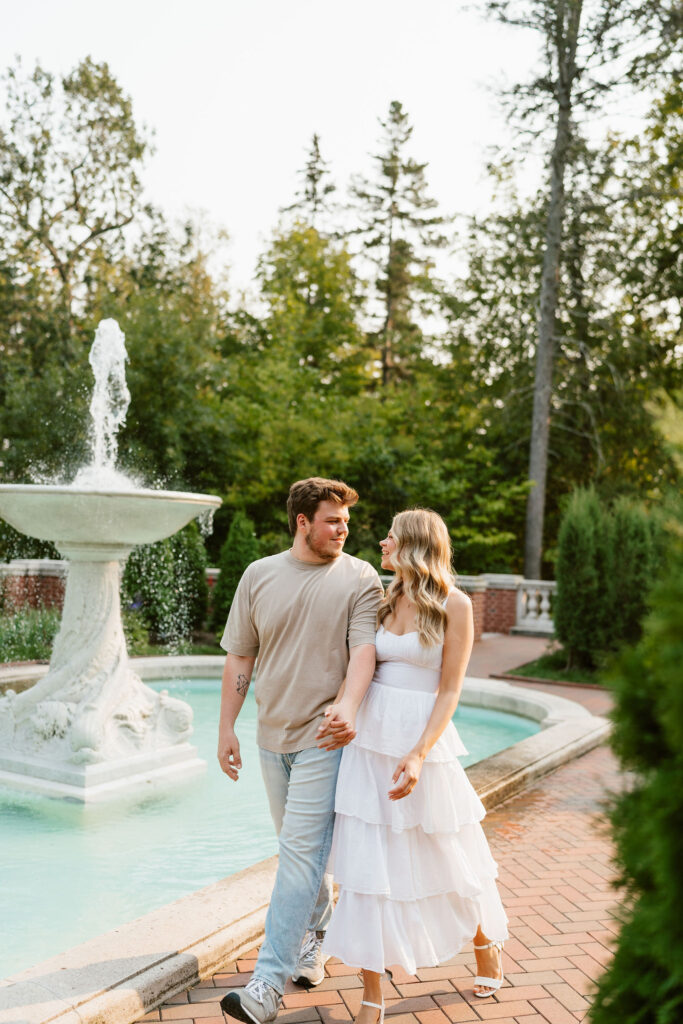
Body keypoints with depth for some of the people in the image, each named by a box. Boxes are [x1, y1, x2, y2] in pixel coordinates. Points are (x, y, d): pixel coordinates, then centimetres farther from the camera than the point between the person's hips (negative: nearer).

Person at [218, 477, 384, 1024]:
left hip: (325, 738, -4)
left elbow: (364, 651, -15)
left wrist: (346, 708, -33)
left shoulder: (360, 579, -5)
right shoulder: (259, 575, 4)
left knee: (301, 852, -8)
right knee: (297, 848, 18)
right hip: (273, 735, 4)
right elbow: (239, 657, 7)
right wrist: (226, 727, 4)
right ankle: (315, 936, 38)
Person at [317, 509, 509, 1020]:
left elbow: (449, 691, -10)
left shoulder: (453, 604, -7)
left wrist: (418, 755, -19)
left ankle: (487, 943, 43)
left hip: (423, 737, -4)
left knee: (448, 857, 13)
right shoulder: (387, 600, 9)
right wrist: (343, 709, -4)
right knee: (368, 864, 4)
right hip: (370, 740, 5)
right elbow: (366, 669, 13)